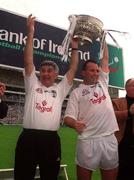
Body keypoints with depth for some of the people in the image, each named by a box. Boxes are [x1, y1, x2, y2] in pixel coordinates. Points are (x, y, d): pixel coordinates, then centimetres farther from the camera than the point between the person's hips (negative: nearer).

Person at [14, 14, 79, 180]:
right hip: (28, 137, -1)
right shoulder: (32, 84, 10)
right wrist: (30, 33, -1)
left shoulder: (60, 89, 13)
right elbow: (28, 61, 2)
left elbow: (73, 69, 11)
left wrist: (74, 47, 11)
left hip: (51, 138, 1)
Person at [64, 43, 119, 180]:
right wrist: (75, 123, -27)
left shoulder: (102, 83, 14)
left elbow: (105, 58, 18)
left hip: (109, 139, 4)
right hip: (88, 141, -4)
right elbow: (68, 117, -6)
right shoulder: (77, 92, 1)